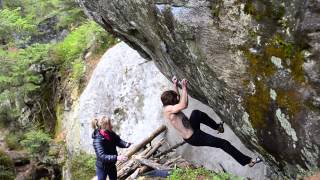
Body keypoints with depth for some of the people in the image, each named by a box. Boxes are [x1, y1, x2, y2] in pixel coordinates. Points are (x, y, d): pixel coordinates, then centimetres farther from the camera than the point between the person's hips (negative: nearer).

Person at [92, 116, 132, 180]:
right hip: (102, 167, -7)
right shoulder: (98, 140, -32)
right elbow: (102, 156, -39)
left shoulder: (111, 134, -9)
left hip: (112, 165, 8)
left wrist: (126, 144, -27)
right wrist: (116, 158, -50)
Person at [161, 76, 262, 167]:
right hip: (193, 138, -9)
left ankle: (217, 127, 36)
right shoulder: (168, 109, -27)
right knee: (224, 143, -3)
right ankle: (247, 161, 9)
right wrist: (184, 88, -39)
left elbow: (177, 99, 24)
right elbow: (184, 105, -43)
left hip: (191, 129, 9)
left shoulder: (169, 107, 2)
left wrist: (175, 85, 16)